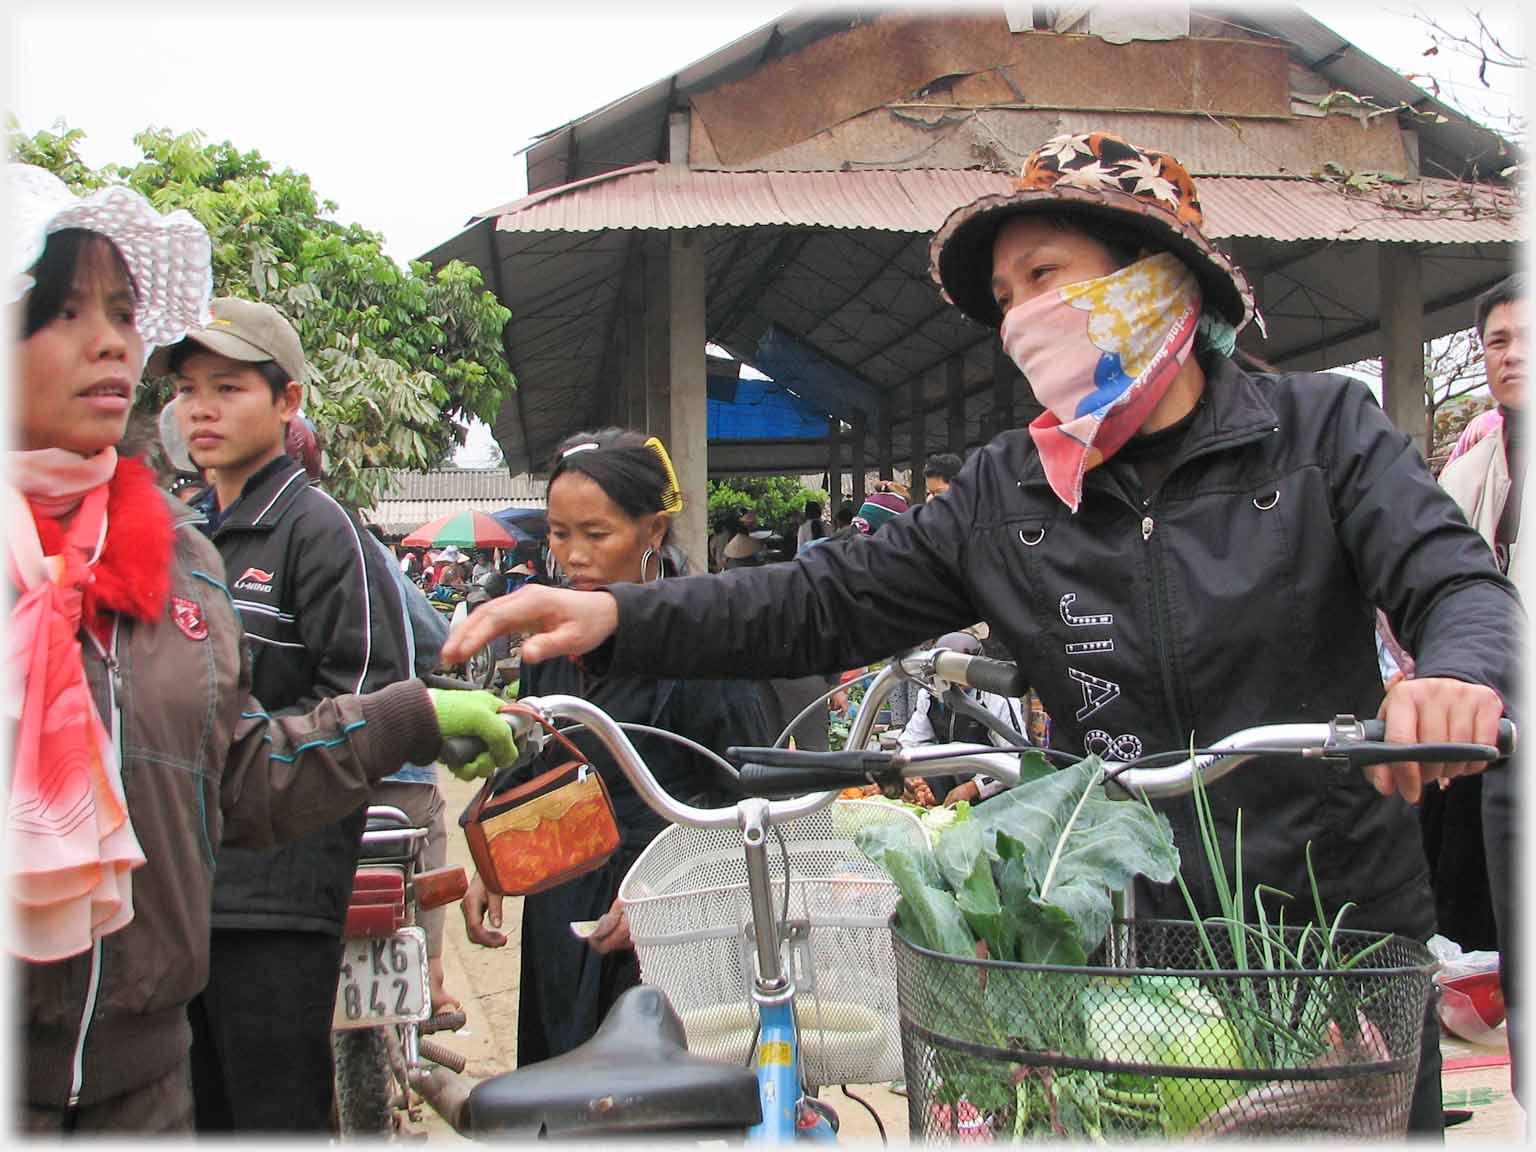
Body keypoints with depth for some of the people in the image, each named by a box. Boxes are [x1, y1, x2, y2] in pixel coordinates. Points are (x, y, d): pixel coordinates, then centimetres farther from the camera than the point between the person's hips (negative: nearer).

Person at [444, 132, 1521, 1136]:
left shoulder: (1322, 426, -2)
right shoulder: (1006, 491, 4)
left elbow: (1460, 581, -11)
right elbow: (831, 601, 0)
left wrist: (1457, 675, -37)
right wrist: (617, 619, -13)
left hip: (1344, 930, -1)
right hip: (1122, 950, 2)